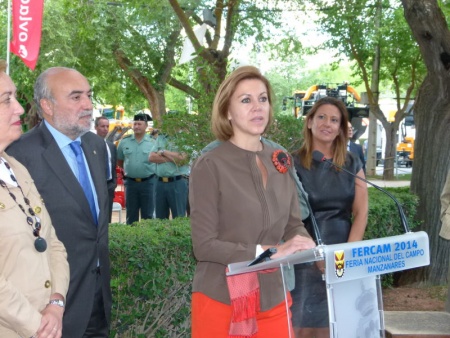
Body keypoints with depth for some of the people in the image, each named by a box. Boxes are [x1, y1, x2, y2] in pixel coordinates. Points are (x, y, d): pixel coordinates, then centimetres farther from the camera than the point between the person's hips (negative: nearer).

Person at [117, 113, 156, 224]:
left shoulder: (153, 142, -2)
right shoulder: (124, 142, 3)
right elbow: (119, 161, 14)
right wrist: (129, 170, 8)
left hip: (148, 182, -2)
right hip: (131, 182, 2)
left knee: (147, 215, 6)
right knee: (131, 215, 10)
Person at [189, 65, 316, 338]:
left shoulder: (280, 161, 5)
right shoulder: (209, 166, -12)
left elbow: (294, 225, 9)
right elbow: (204, 245, -16)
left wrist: (316, 252, -11)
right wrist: (268, 251, -25)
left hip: (274, 300, 5)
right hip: (223, 303, -5)